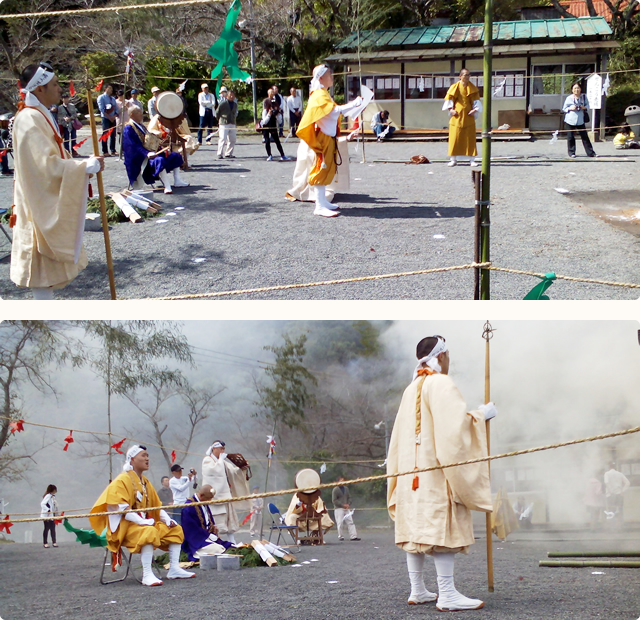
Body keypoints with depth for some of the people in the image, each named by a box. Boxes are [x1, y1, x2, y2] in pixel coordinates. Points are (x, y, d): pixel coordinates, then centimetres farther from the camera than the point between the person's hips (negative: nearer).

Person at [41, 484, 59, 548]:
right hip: (47, 516, -8)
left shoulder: (53, 496, 12)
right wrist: (48, 510, -26)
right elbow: (42, 504, -22)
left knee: (53, 529, 7)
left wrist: (56, 514, 13)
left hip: (52, 515, 8)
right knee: (47, 529, -2)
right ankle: (45, 543, 4)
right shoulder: (48, 496, -14)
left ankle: (54, 542, 9)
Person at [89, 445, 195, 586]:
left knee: (175, 530, 1)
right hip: (126, 527, -9)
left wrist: (167, 520, 0)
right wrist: (141, 521, -29)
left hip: (146, 522, 9)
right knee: (149, 532, -36)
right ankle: (147, 575, -40)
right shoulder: (122, 481, -9)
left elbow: (157, 506, 18)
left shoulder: (145, 482, 16)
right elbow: (120, 509, -20)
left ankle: (174, 569, -3)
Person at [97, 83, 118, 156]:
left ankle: (113, 151, 10)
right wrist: (109, 117, -14)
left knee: (113, 135, 5)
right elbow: (102, 109, -9)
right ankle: (105, 152, -8)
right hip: (105, 118, -6)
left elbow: (116, 109, 15)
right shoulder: (101, 97, 0)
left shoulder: (113, 98, 19)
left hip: (113, 119, 6)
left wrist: (114, 116, -5)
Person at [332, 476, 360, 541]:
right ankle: (341, 536, 5)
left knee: (350, 522, -1)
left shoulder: (346, 488, 14)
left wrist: (348, 504, -1)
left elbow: (349, 497, 19)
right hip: (338, 508, -6)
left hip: (347, 508, 6)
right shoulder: (335, 489, -5)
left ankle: (353, 536, -4)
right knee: (340, 523, -6)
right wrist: (343, 505, -13)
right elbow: (334, 500, -9)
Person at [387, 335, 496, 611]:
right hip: (436, 469, -9)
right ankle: (446, 594, -14)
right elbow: (456, 422, -20)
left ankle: (417, 590, 10)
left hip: (412, 469, 9)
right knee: (442, 527, -10)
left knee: (415, 527, 8)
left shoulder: (411, 389, 16)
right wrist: (481, 414, -5)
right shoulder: (441, 384, -9)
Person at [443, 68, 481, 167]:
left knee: (470, 137, -1)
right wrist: (451, 109, -7)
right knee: (455, 137, -3)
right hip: (457, 115, -1)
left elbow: (476, 100, 10)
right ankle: (453, 160, 3)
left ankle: (472, 160, 1)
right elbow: (449, 98, 4)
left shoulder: (473, 88, 9)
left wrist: (475, 109, -5)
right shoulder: (455, 87, 3)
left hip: (468, 115, 1)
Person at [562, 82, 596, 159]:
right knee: (571, 137, 2)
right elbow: (564, 109, 5)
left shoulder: (583, 97, 3)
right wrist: (570, 108, -15)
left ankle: (590, 152, 6)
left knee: (585, 136, 2)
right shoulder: (569, 98, -2)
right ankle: (571, 153, 14)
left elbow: (587, 106, 15)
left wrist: (584, 107, -8)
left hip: (580, 120, 1)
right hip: (570, 121, -1)